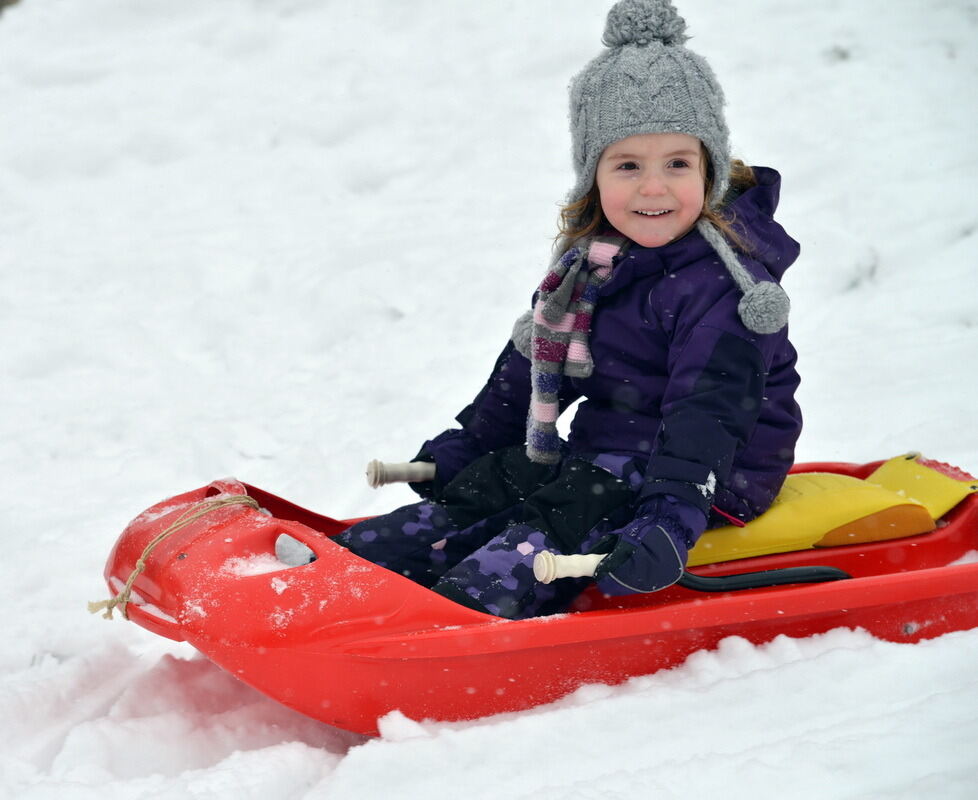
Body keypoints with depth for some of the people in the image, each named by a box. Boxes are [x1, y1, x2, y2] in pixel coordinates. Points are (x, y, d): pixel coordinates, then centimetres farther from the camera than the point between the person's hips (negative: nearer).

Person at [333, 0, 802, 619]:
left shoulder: (721, 286, -18)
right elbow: (528, 368, 23)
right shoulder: (590, 263, 10)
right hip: (597, 465, 9)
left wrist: (669, 523, -39)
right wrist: (462, 448, 25)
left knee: (541, 547, -31)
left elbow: (708, 414, -28)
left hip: (696, 488, -9)